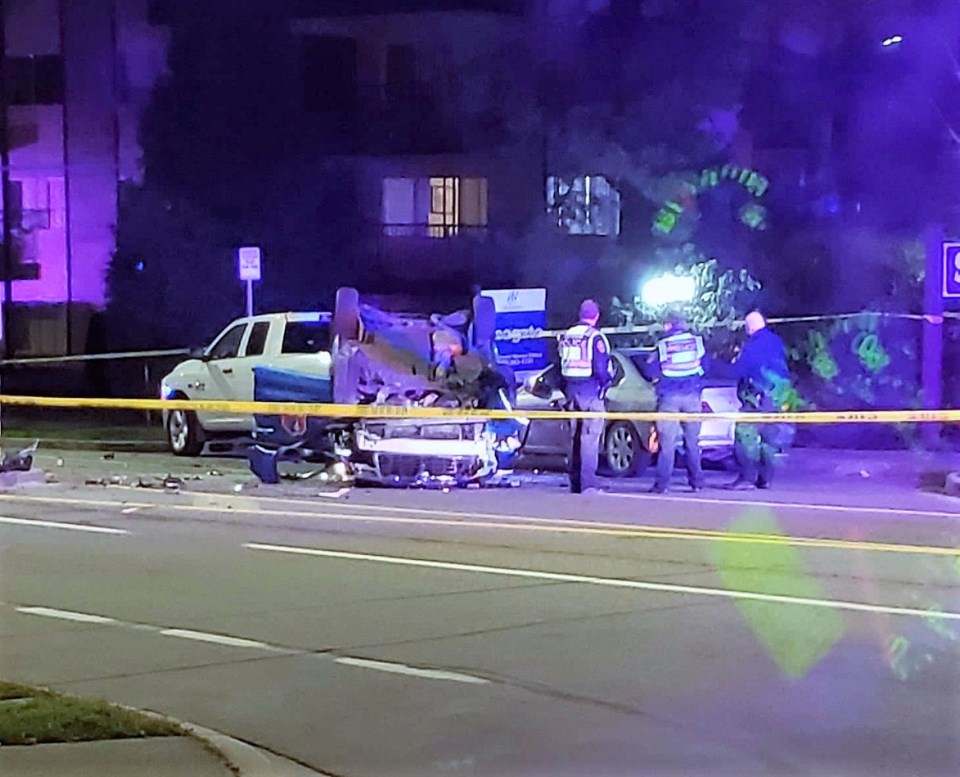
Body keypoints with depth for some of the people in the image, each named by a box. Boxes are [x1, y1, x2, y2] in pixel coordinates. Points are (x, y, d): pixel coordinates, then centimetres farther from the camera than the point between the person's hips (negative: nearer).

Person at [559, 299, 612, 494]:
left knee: (575, 438, 14)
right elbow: (601, 367, -16)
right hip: (590, 390, -7)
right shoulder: (595, 336, -10)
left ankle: (575, 483, 18)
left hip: (572, 390, 7)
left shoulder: (566, 336, 11)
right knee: (590, 438, -9)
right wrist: (605, 382, 3)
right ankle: (588, 483, -17)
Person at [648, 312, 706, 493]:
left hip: (669, 395, -2)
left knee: (667, 441, -2)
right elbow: (704, 366, 10)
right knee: (692, 441, 10)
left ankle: (662, 482, -7)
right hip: (692, 395, 2)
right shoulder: (697, 341, 4)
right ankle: (697, 480, 10)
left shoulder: (663, 345, -2)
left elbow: (654, 372, 1)